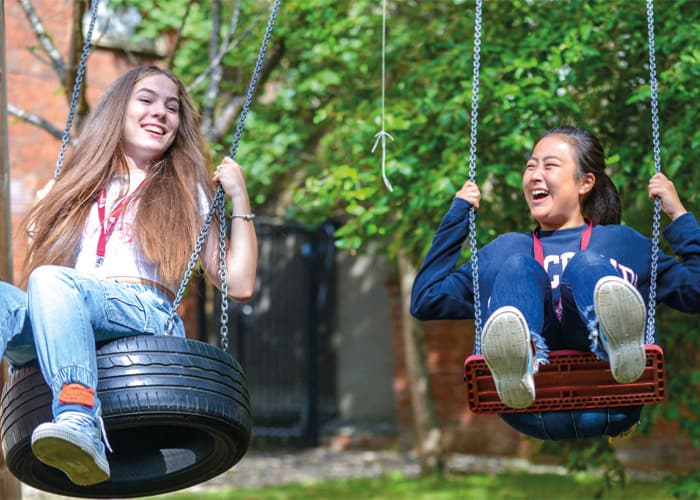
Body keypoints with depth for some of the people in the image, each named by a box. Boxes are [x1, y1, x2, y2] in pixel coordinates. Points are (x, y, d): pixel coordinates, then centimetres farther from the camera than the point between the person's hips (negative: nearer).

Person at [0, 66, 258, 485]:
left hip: (144, 315, -3)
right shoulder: (75, 190, 32)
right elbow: (37, 266, 25)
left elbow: (239, 286, 15)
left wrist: (240, 199, 13)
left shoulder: (186, 194, 26)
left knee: (52, 281, -34)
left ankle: (78, 422, -57)